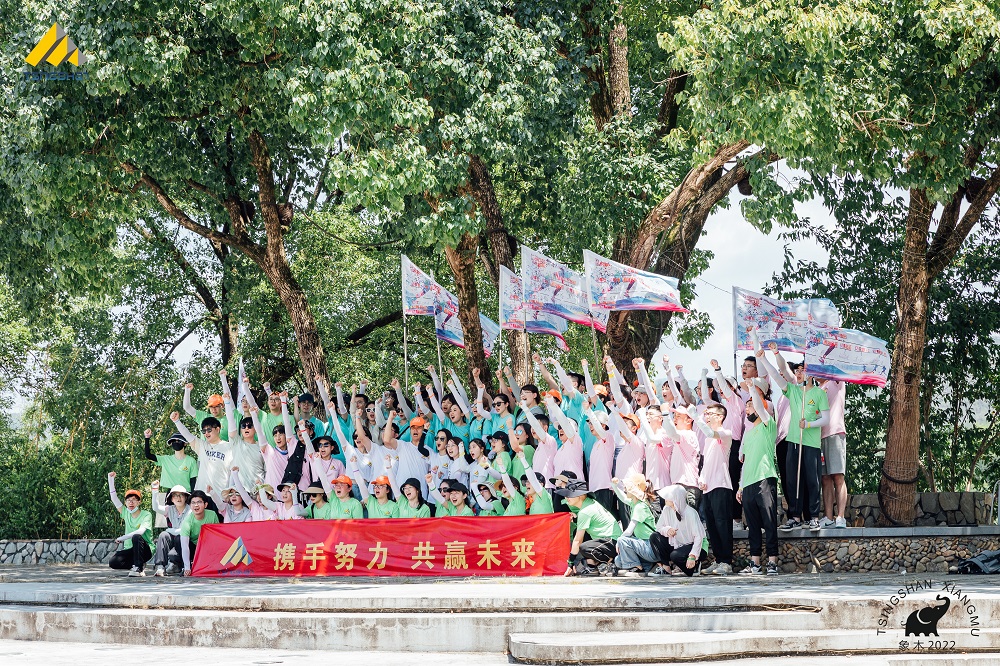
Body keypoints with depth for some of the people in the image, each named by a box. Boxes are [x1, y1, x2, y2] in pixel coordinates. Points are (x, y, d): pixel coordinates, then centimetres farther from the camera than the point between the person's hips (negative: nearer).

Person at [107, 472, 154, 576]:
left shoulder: (146, 515, -9)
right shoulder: (126, 513, 7)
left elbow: (140, 531, -24)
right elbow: (114, 498, 6)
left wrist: (122, 538, -26)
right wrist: (110, 479, -1)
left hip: (145, 550, -5)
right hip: (130, 550, 5)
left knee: (136, 537, -35)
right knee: (113, 562, -21)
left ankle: (138, 568, -24)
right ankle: (140, 564, 2)